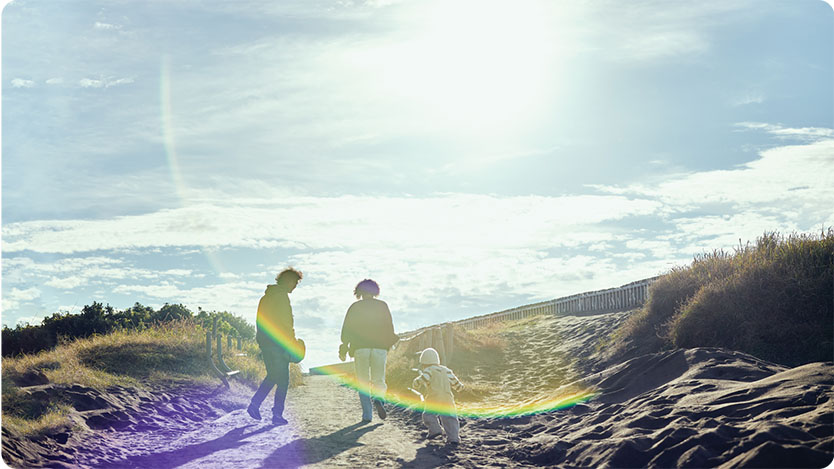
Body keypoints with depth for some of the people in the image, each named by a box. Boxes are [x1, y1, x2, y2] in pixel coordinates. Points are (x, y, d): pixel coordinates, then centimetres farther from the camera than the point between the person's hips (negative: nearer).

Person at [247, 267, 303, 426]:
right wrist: (292, 341, -14)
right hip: (277, 341, -9)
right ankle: (277, 414, 0)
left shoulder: (266, 296, 16)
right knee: (283, 379, 0)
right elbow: (285, 322, -18)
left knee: (272, 375, 19)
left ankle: (254, 404, 8)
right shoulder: (282, 296, -12)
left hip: (263, 339, 9)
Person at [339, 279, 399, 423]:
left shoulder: (355, 307, 7)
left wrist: (344, 348, 8)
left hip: (360, 348, 0)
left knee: (363, 382, 5)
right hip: (379, 348, 1)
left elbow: (346, 329, 4)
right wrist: (389, 346, 14)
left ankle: (367, 414, -3)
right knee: (379, 380, 9)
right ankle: (378, 399, -23)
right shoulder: (382, 306, 10)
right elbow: (389, 328, 7)